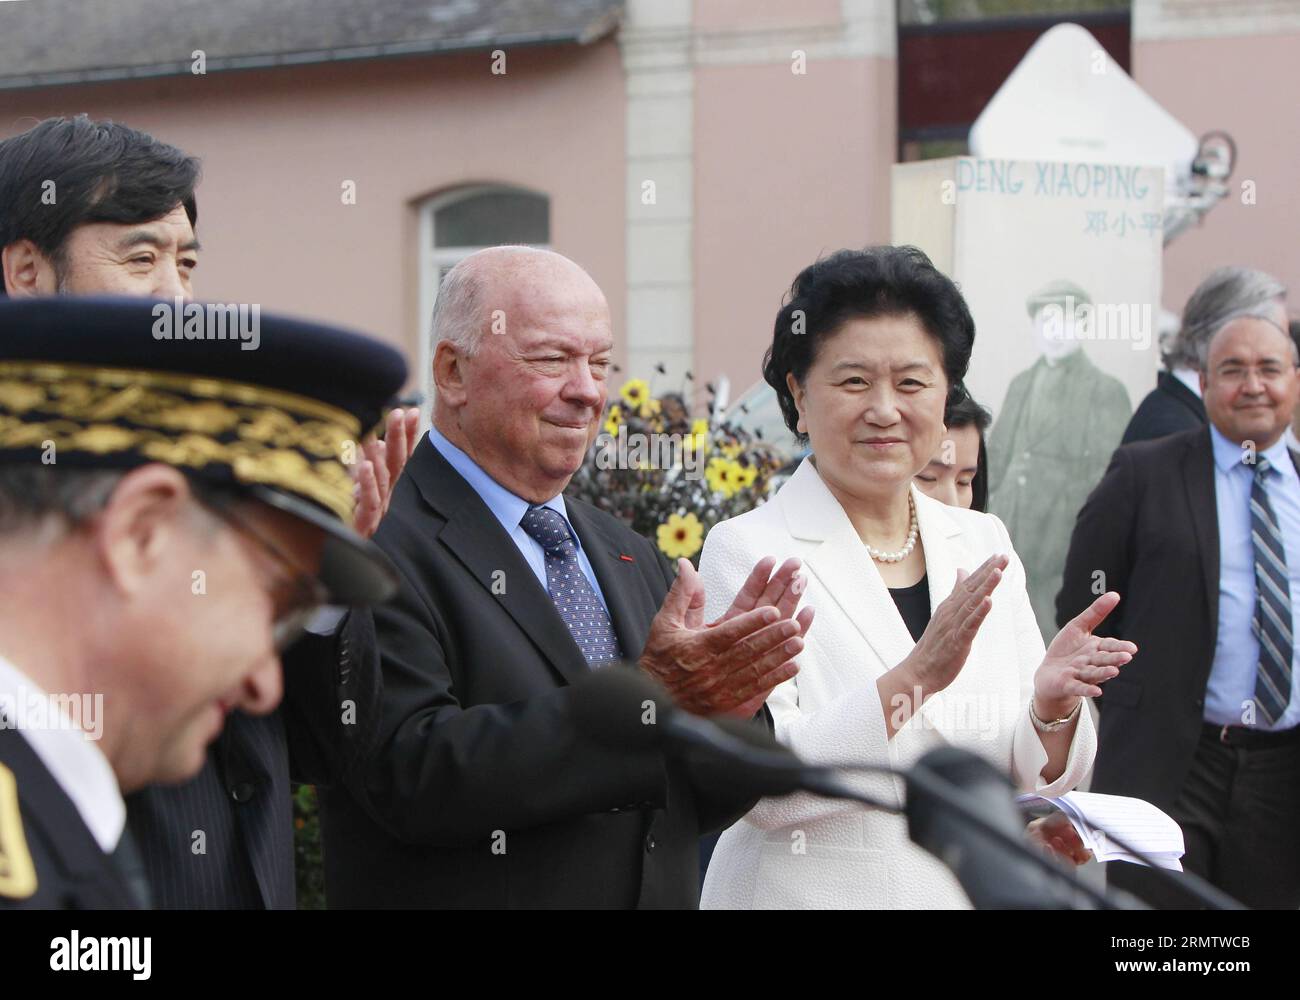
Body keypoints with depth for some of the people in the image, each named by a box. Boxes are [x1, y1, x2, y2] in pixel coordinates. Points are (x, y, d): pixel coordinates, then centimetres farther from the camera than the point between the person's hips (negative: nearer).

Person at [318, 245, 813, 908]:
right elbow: (411, 773, -25)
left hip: (662, 891, 6)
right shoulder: (377, 546, -14)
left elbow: (703, 807, 7)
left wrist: (723, 708, -14)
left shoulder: (631, 560, 8)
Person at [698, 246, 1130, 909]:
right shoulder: (745, 551, -11)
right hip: (809, 890, -4)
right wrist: (914, 677, -29)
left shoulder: (984, 544, 4)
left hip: (977, 888, 4)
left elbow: (1039, 779, 3)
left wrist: (1052, 704, -16)